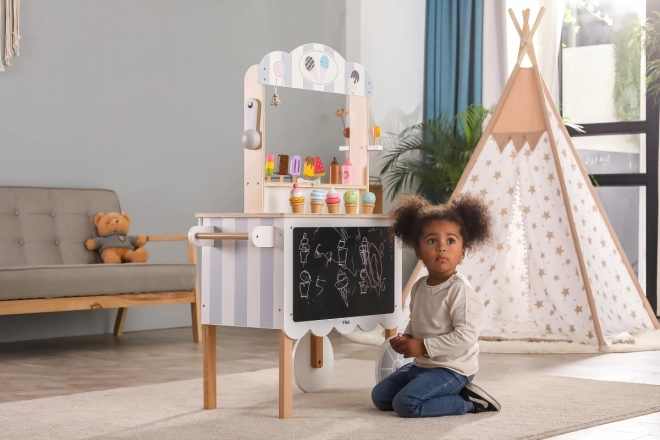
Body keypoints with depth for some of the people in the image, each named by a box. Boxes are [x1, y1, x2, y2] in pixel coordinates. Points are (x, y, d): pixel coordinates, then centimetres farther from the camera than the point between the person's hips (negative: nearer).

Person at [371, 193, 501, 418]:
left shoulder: (460, 291, -21)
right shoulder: (419, 287, 4)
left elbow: (466, 336, -28)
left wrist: (423, 346, -25)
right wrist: (406, 337, -4)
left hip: (452, 369, -9)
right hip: (423, 364, 9)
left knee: (406, 403, -24)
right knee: (380, 396, 12)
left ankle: (467, 402, -6)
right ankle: (454, 393, 10)